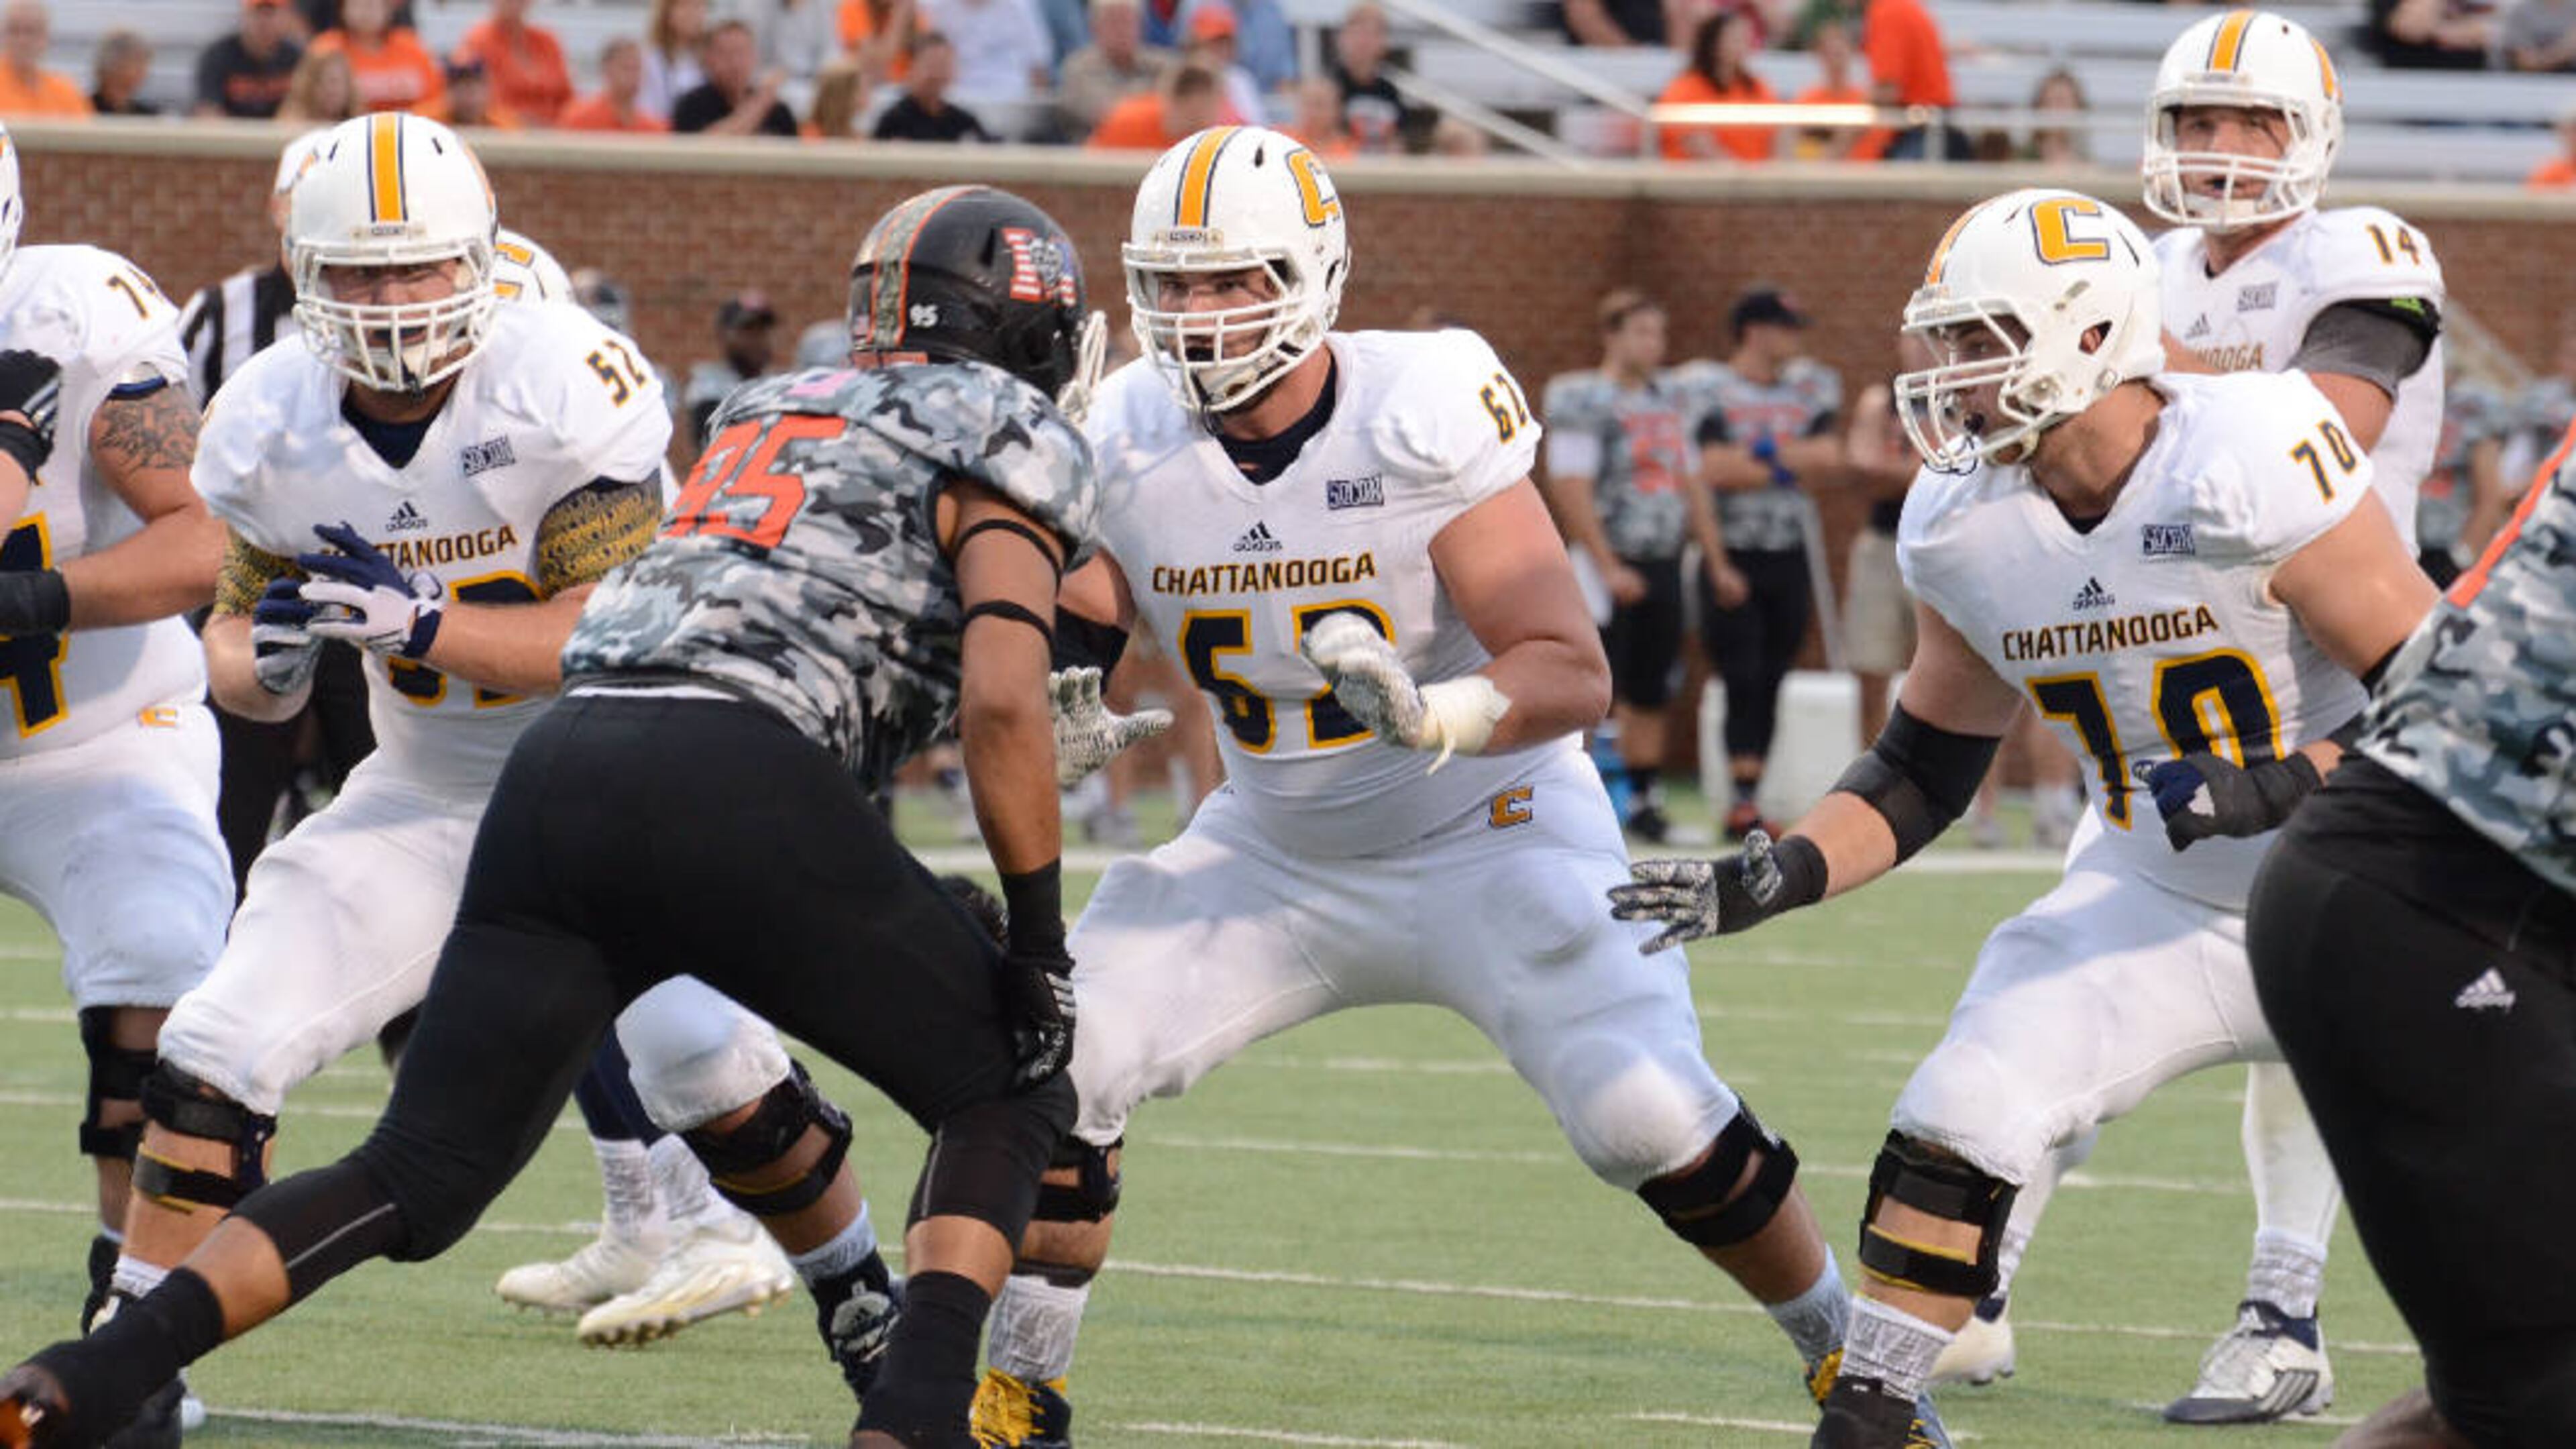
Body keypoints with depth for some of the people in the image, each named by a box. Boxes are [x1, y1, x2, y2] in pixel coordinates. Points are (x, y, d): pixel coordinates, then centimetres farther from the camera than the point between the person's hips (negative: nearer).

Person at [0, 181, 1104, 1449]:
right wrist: (1037, 943, 3)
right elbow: (1000, 700, -2)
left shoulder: (771, 411, 33)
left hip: (561, 770, 6)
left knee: (414, 1182, 9)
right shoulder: (1010, 441, 11)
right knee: (1007, 1093, 13)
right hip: (738, 784, -6)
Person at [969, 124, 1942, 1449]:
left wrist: (1431, 713, -46)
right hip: (1273, 848, 4)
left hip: (1490, 832, -4)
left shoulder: (1423, 416, -25)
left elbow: (1575, 674, -26)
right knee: (1059, 1062, -12)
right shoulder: (1128, 444, -11)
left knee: (1648, 1118, -17)